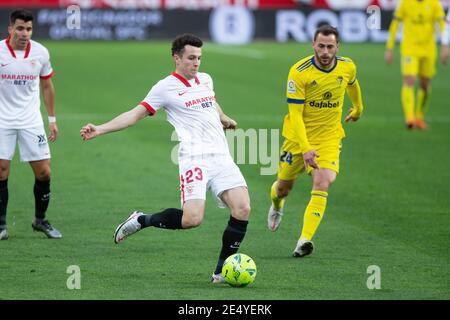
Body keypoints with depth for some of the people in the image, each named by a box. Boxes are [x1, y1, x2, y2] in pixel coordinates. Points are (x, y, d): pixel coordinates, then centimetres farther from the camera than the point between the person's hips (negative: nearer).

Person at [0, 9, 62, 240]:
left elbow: (47, 86, 12)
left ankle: (40, 220, 18)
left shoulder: (40, 53, -2)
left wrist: (52, 119, 12)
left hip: (31, 121, 2)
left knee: (43, 172, -1)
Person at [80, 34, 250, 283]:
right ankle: (142, 220, 5)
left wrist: (225, 120, 58)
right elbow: (136, 114, 0)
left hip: (221, 157, 6)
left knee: (242, 209, -12)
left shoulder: (206, 80, 18)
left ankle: (221, 271, -2)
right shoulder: (166, 87, 0)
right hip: (195, 157, -6)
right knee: (192, 218, -22)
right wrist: (100, 129, -10)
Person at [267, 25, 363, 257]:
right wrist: (306, 148, -32)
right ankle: (277, 205, 51)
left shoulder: (347, 67, -8)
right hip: (298, 136, -1)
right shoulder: (299, 72, -20)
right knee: (284, 187, 12)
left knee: (322, 184, -21)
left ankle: (305, 240, -24)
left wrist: (358, 108, 37)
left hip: (330, 136, 1)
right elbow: (295, 115, -22)